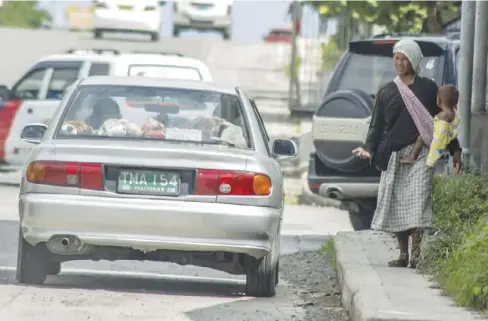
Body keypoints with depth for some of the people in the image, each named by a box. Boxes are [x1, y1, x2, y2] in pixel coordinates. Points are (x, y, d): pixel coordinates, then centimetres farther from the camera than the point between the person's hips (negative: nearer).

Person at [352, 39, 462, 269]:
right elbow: (376, 125, 10)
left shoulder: (427, 88, 9)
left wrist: (454, 150, 10)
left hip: (420, 154, -2)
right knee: (397, 205, 0)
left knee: (417, 200, -15)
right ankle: (403, 255, 7)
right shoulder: (386, 92, 13)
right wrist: (368, 149, -6)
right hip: (394, 155, 2)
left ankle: (416, 254, -16)